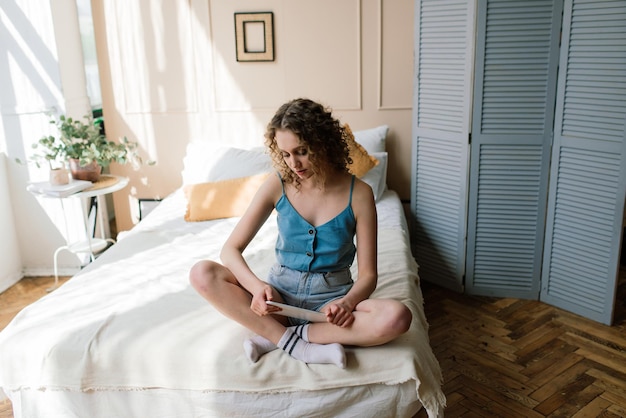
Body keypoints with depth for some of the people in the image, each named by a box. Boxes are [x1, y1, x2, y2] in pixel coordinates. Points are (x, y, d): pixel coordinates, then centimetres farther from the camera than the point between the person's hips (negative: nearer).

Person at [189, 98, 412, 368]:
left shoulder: (358, 193, -8)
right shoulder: (277, 186, -5)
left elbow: (368, 273, -6)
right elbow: (230, 250, -5)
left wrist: (348, 302, -27)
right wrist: (257, 287, -24)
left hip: (330, 297, -1)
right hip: (280, 293, 1)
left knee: (397, 317, -32)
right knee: (202, 274, -22)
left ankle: (275, 337, -21)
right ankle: (299, 345, -23)